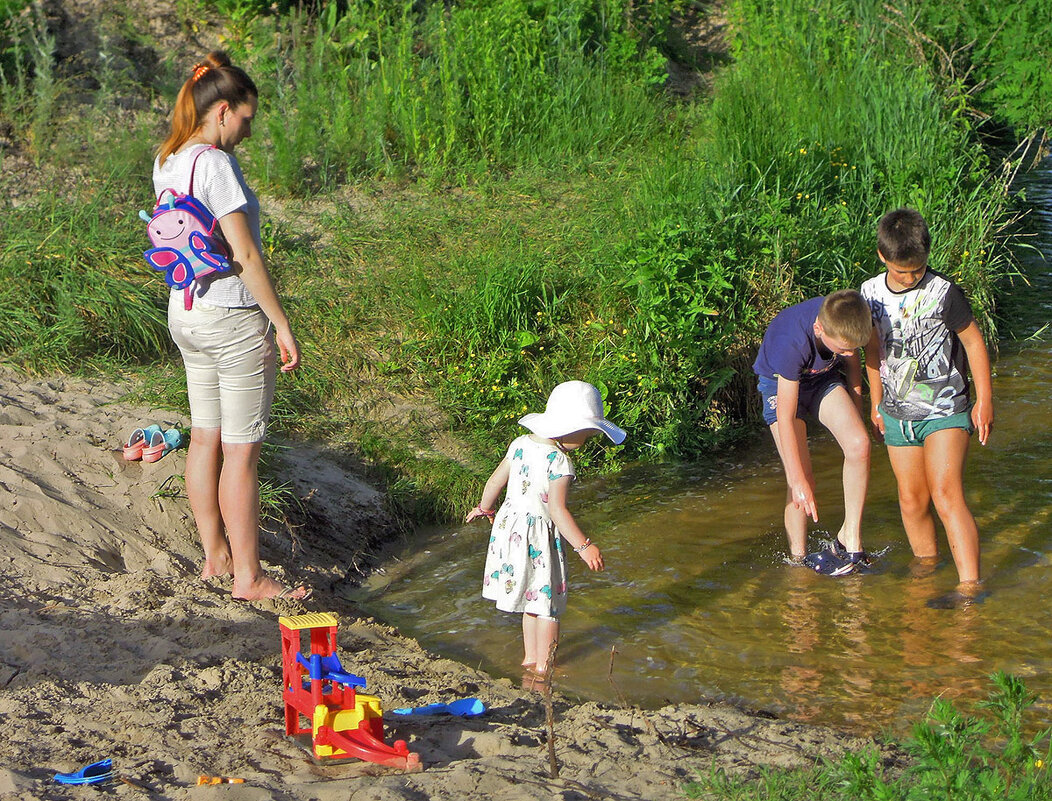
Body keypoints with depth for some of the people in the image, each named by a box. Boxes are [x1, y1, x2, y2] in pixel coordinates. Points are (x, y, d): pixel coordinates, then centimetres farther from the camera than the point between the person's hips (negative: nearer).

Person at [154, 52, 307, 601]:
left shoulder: (167, 162, 5)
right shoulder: (214, 165, -20)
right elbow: (244, 255, -20)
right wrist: (283, 325, -15)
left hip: (185, 311, 9)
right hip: (234, 318, -9)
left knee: (205, 440, 16)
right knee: (241, 452, -1)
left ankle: (215, 555, 26)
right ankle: (248, 577, 5)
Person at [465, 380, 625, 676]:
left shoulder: (520, 444, 0)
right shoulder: (559, 462, -22)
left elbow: (495, 480, 11)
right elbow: (558, 511, -27)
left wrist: (485, 507, 29)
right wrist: (583, 546, -24)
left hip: (510, 523, 8)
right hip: (539, 536, -8)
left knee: (532, 597, 22)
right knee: (548, 599, 9)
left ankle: (530, 656, 32)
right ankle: (542, 664, 18)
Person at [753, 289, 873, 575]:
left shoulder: (846, 323, -25)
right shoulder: (791, 341, -39)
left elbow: (853, 365, 0)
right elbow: (785, 417, -32)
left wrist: (855, 420, 10)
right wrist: (799, 481, -29)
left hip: (823, 379, 4)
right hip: (780, 384, -4)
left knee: (860, 444, -20)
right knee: (802, 481, -14)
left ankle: (850, 538, -9)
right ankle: (798, 557, 5)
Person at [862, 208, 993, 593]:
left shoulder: (943, 292, -14)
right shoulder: (871, 293, 1)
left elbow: (973, 341, -4)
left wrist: (984, 400, -2)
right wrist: (875, 402, 21)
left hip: (945, 411, -5)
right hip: (898, 414, 5)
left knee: (947, 495, -17)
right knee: (911, 500, 8)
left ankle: (969, 584, -20)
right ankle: (926, 564, 27)